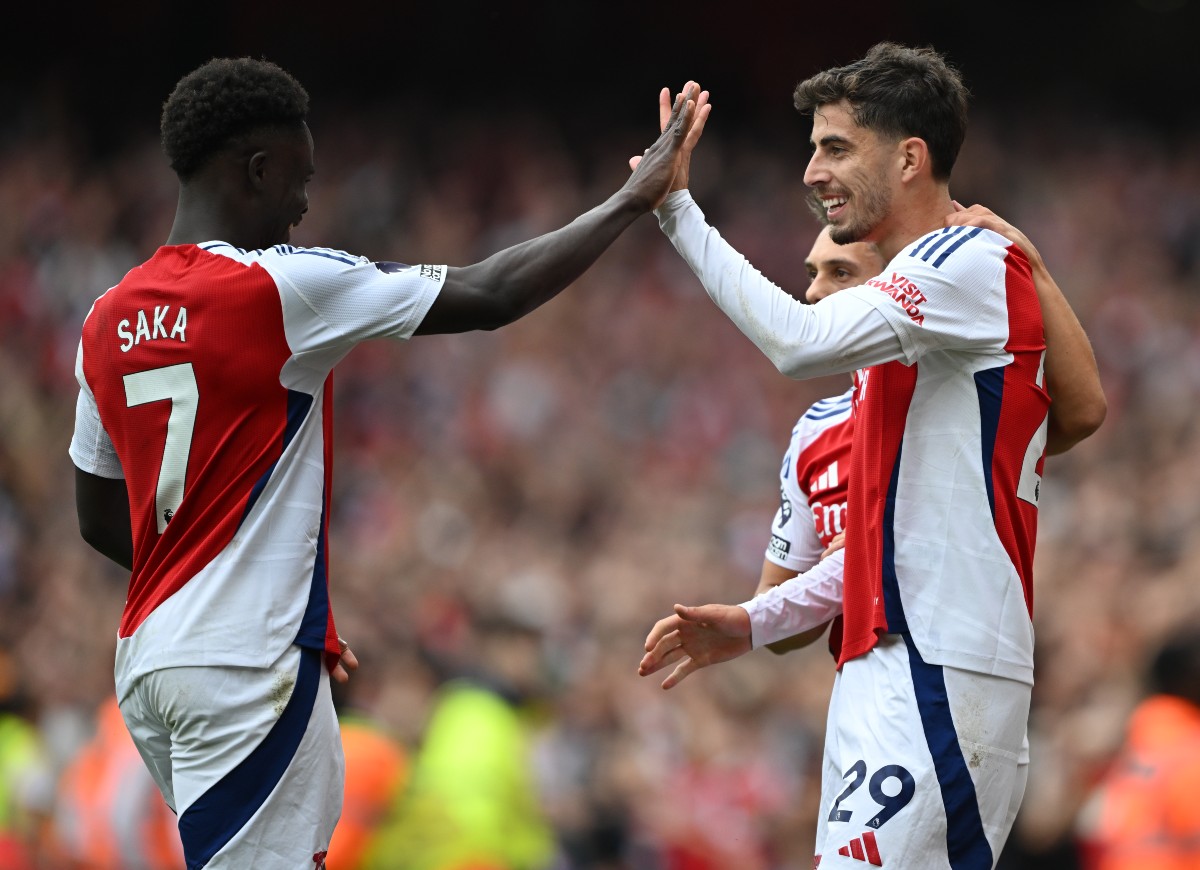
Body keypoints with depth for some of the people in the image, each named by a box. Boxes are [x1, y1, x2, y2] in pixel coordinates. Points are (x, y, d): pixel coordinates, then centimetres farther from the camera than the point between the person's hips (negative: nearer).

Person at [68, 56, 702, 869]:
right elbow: (490, 296, -8)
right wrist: (637, 197, 2)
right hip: (247, 667, -8)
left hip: (150, 656, 8)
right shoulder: (280, 289, -11)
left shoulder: (109, 320, 10)